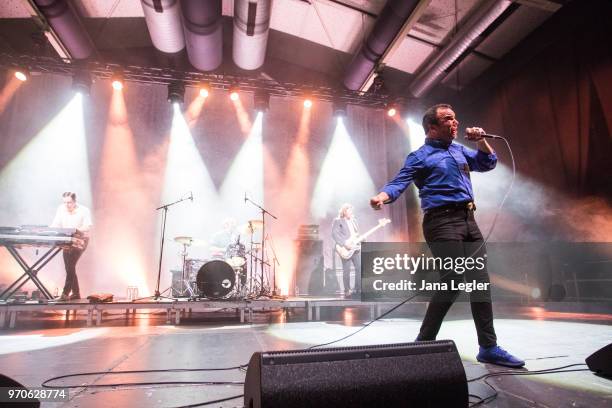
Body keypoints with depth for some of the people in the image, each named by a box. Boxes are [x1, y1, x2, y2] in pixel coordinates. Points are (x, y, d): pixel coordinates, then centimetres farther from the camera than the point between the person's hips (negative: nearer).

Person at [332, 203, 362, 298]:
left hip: (355, 248, 7)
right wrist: (345, 244, -22)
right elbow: (334, 234, -16)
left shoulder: (353, 220, 17)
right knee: (346, 271, -2)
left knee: (360, 268, 5)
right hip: (345, 249, -7)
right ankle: (347, 292, 8)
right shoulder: (337, 221, -5)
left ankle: (358, 289, 16)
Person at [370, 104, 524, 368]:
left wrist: (480, 140, 12)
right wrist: (382, 196, -30)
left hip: (468, 220, 8)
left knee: (480, 281, 6)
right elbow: (398, 183, -9)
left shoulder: (459, 150, 22)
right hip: (442, 221, -8)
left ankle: (488, 347, 16)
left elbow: (488, 163, 29)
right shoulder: (420, 156, 0)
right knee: (453, 280, -14)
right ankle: (424, 341, 2)